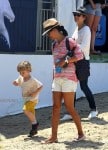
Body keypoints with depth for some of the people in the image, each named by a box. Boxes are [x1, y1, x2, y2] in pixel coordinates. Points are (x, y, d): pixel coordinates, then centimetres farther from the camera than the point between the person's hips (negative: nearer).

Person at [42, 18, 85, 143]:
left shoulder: (69, 41, -6)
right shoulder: (54, 45, 15)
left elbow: (79, 55, -14)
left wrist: (65, 61, -18)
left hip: (69, 78, -7)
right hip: (57, 79, 7)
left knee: (69, 107, -5)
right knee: (56, 107, 2)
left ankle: (80, 133, 9)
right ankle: (54, 136, 3)